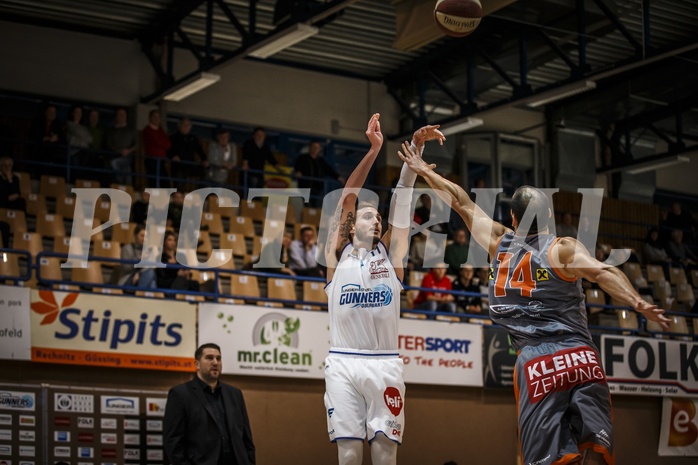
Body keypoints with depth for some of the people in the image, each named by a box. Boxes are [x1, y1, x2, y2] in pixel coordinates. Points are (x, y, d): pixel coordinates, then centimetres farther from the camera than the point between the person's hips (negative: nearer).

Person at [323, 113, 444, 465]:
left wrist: (415, 149, -2)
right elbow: (348, 197, 2)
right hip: (344, 363, -1)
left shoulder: (390, 254, 14)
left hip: (385, 365, 2)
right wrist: (374, 150, -5)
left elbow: (401, 199, 6)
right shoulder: (338, 255, 10)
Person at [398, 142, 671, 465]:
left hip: (535, 362, 1)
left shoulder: (499, 242, 12)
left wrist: (424, 171, 36)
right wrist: (637, 303, -29)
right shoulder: (562, 249, 3)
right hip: (579, 358, -1)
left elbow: (461, 202, 25)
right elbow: (602, 273, -16)